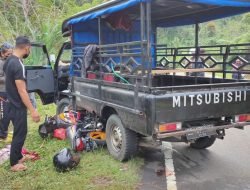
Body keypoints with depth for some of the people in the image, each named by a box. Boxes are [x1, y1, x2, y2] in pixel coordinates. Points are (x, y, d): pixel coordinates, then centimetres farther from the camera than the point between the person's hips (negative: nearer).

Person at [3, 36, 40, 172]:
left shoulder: (9, 61, 7)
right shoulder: (18, 65, -24)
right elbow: (22, 91, -26)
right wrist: (32, 110, -25)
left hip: (13, 104, 10)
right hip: (18, 106, -10)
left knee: (19, 132, 20)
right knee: (20, 133, 1)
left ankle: (18, 157, 33)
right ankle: (14, 164, 11)